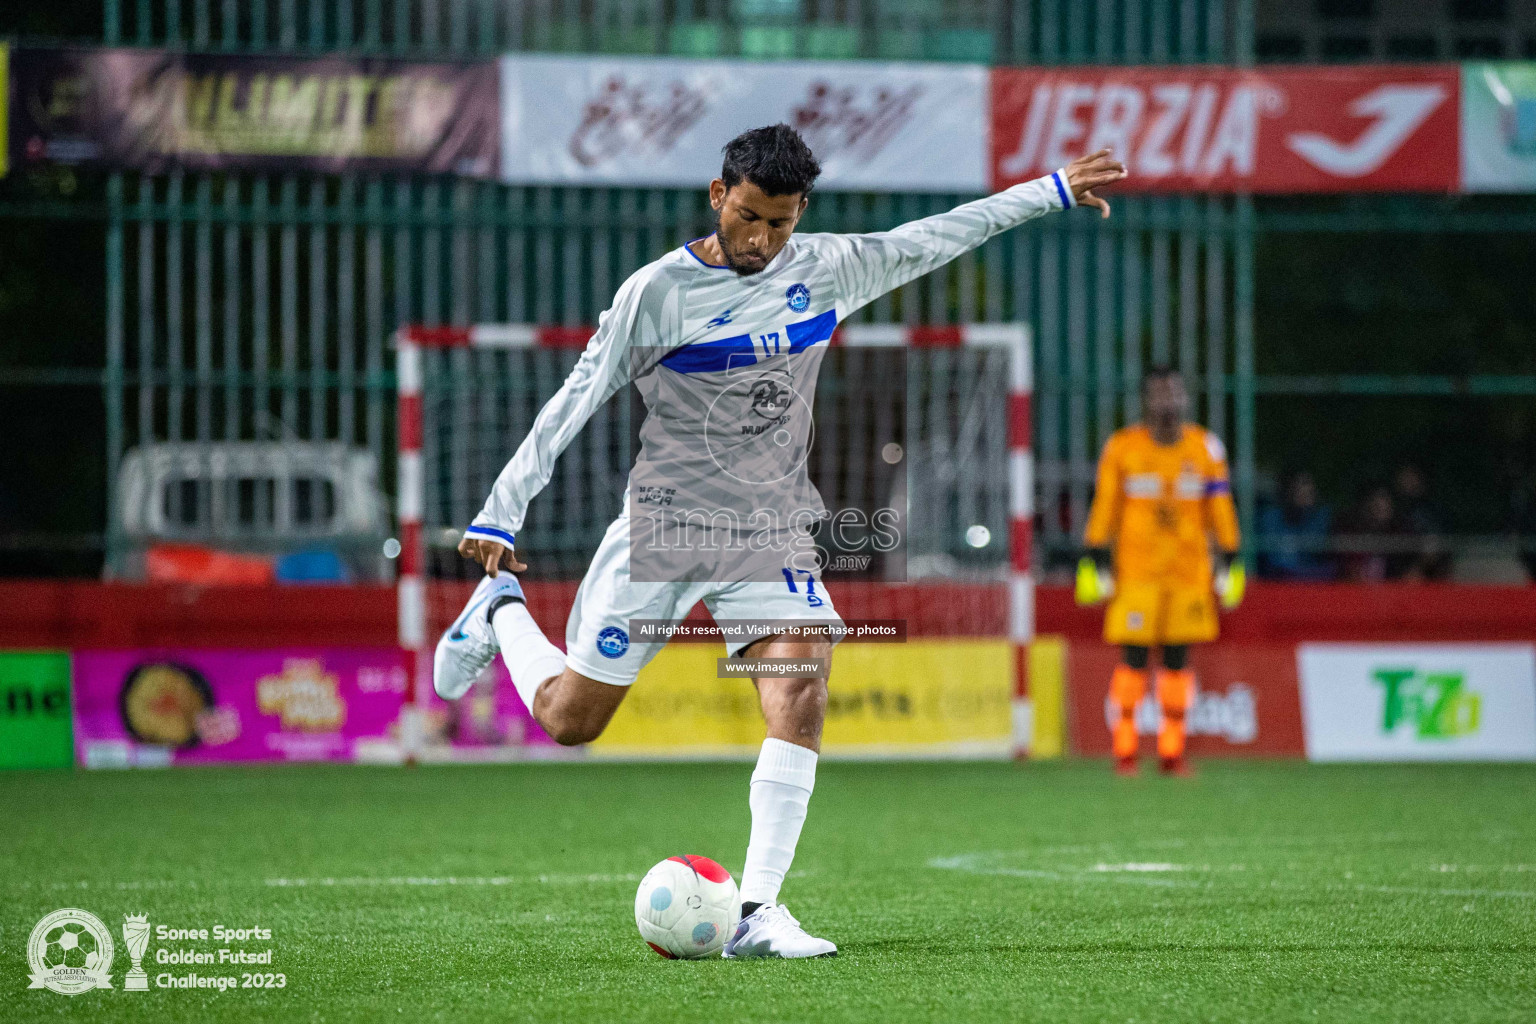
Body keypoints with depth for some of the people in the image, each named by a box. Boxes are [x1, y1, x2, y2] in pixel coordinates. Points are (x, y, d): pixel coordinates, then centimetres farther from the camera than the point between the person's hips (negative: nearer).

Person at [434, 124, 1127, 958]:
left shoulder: (825, 269, 0)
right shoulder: (658, 291, -13)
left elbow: (935, 237, 13)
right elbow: (574, 402, -10)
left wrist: (1053, 190, 17)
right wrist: (500, 513, -14)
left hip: (772, 532, 3)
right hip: (662, 528, -3)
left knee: (800, 696, -21)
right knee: (568, 720, 4)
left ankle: (756, 913, -20)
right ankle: (500, 610, 37)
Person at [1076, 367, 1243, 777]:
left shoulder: (1206, 448, 5)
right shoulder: (1122, 448, -1)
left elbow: (1220, 510, 9)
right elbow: (1104, 508, 3)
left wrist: (1229, 562, 7)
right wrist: (1095, 560, 1)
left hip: (1189, 571, 2)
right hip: (1136, 570, -2)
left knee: (1177, 660, 4)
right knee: (1133, 659, -5)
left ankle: (1172, 751, 9)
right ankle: (1124, 752, 1)